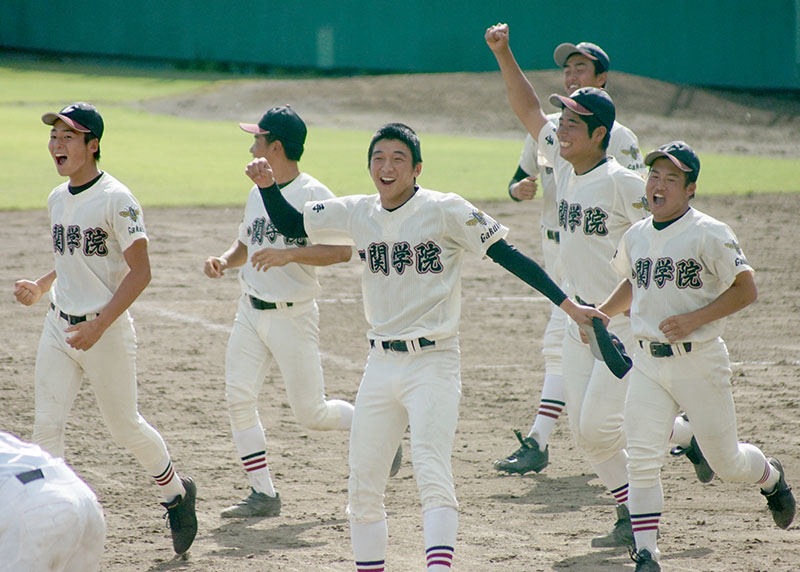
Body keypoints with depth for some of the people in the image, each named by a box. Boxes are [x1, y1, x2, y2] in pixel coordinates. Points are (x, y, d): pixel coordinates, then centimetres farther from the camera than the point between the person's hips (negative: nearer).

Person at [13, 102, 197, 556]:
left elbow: (140, 272, -17)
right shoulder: (57, 199, 9)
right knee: (46, 425, -3)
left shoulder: (116, 199, -15)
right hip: (59, 327, 7)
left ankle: (176, 491, 31)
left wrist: (99, 326, -23)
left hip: (107, 331, -7)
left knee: (125, 426, 5)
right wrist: (40, 288, 6)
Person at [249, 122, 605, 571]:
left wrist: (568, 305, -16)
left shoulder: (445, 210, -8)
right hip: (381, 366, 6)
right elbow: (291, 224, 19)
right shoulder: (357, 214, 8)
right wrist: (268, 185, 0)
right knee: (363, 488, 7)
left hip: (434, 363, -6)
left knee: (433, 478, -20)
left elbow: (507, 254, -9)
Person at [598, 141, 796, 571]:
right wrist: (600, 314, 11)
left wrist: (695, 319, -21)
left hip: (699, 361, -4)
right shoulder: (635, 237, 7)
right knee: (642, 461, -9)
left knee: (725, 461, 8)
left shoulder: (709, 234, -12)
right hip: (647, 361, 4)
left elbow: (745, 290, -12)